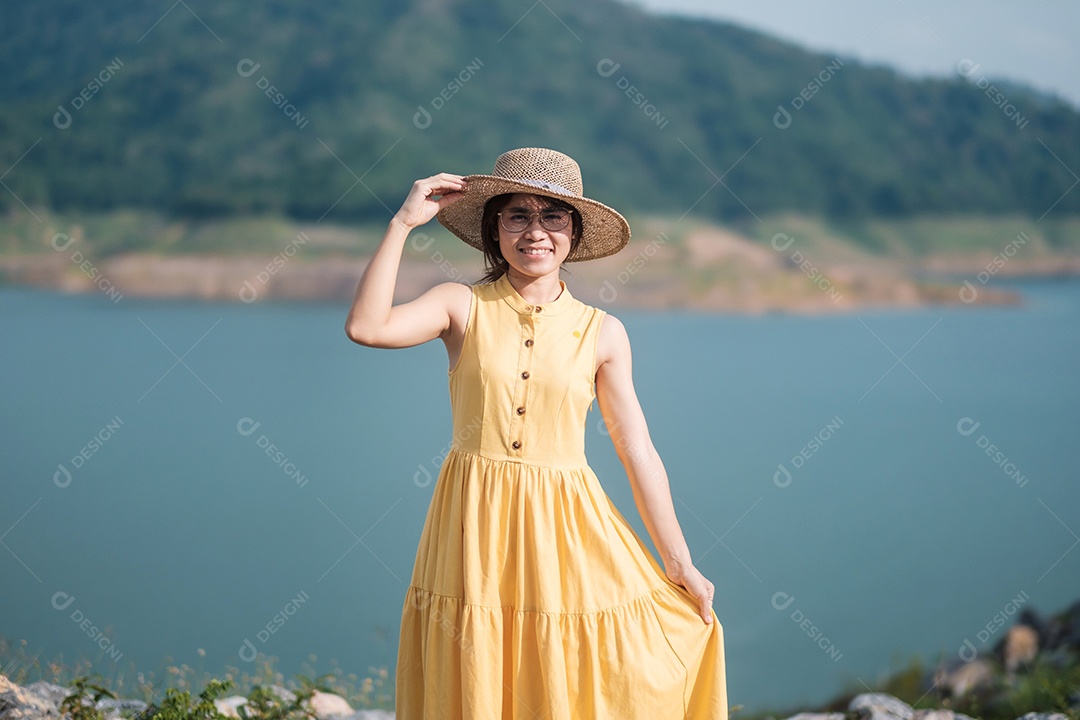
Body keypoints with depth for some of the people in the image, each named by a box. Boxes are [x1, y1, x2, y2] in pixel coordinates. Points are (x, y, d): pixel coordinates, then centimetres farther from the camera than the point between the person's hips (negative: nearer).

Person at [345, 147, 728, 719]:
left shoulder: (601, 333, 3)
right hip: (476, 528, 0)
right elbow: (366, 327, -17)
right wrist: (403, 223, -13)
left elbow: (638, 455, 4)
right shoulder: (463, 307, 0)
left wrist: (680, 565, 3)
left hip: (564, 531, 1)